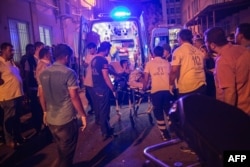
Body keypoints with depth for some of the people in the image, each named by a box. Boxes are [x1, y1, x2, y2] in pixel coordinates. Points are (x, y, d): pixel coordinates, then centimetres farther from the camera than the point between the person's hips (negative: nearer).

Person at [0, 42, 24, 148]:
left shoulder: (11, 62, 13)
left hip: (17, 94, 8)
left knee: (17, 118, 19)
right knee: (9, 119, 5)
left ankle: (17, 136, 34)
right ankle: (9, 140, 20)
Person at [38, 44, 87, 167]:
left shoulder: (44, 73, 3)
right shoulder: (69, 73, -16)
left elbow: (41, 95, 10)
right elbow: (74, 97, -19)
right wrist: (83, 115, -10)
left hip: (50, 119, 7)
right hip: (66, 119, -7)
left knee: (61, 148, 26)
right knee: (67, 150, 12)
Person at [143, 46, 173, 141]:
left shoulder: (149, 63, 4)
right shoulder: (167, 63, 12)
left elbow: (146, 79, 3)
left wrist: (144, 88, 19)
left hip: (156, 91, -3)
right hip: (167, 90, 3)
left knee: (158, 112, 9)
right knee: (168, 111, 20)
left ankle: (165, 134, 12)